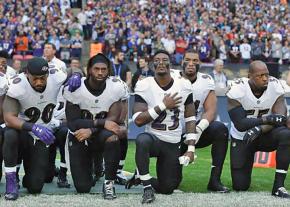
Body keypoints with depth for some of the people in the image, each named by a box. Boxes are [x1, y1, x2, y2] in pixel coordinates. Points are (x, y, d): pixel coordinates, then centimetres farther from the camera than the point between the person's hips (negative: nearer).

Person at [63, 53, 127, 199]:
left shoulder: (116, 87, -12)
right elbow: (73, 123, -19)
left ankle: (109, 183, -20)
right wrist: (101, 122, -29)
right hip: (79, 138, 0)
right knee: (83, 187, -5)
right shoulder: (75, 88, -16)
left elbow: (113, 119, -17)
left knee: (112, 138, -39)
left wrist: (91, 130, -30)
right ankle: (90, 163, 31)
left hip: (101, 135, 0)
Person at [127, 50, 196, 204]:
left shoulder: (184, 86, -4)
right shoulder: (144, 86, -11)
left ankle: (141, 177, 36)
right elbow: (138, 120, -18)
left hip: (173, 144, 3)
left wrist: (191, 149, -5)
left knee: (167, 188, 4)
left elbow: (190, 119, 2)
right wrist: (163, 106, -22)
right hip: (153, 138, -3)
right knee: (142, 140, -40)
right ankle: (147, 188, -24)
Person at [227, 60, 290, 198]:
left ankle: (278, 186, -26)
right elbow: (240, 124, -27)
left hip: (264, 135, 1)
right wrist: (267, 119, -37)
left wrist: (259, 129, -39)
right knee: (240, 186, -4)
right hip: (241, 139, -1)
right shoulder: (238, 90, -21)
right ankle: (241, 169, 35)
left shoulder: (275, 87, -15)